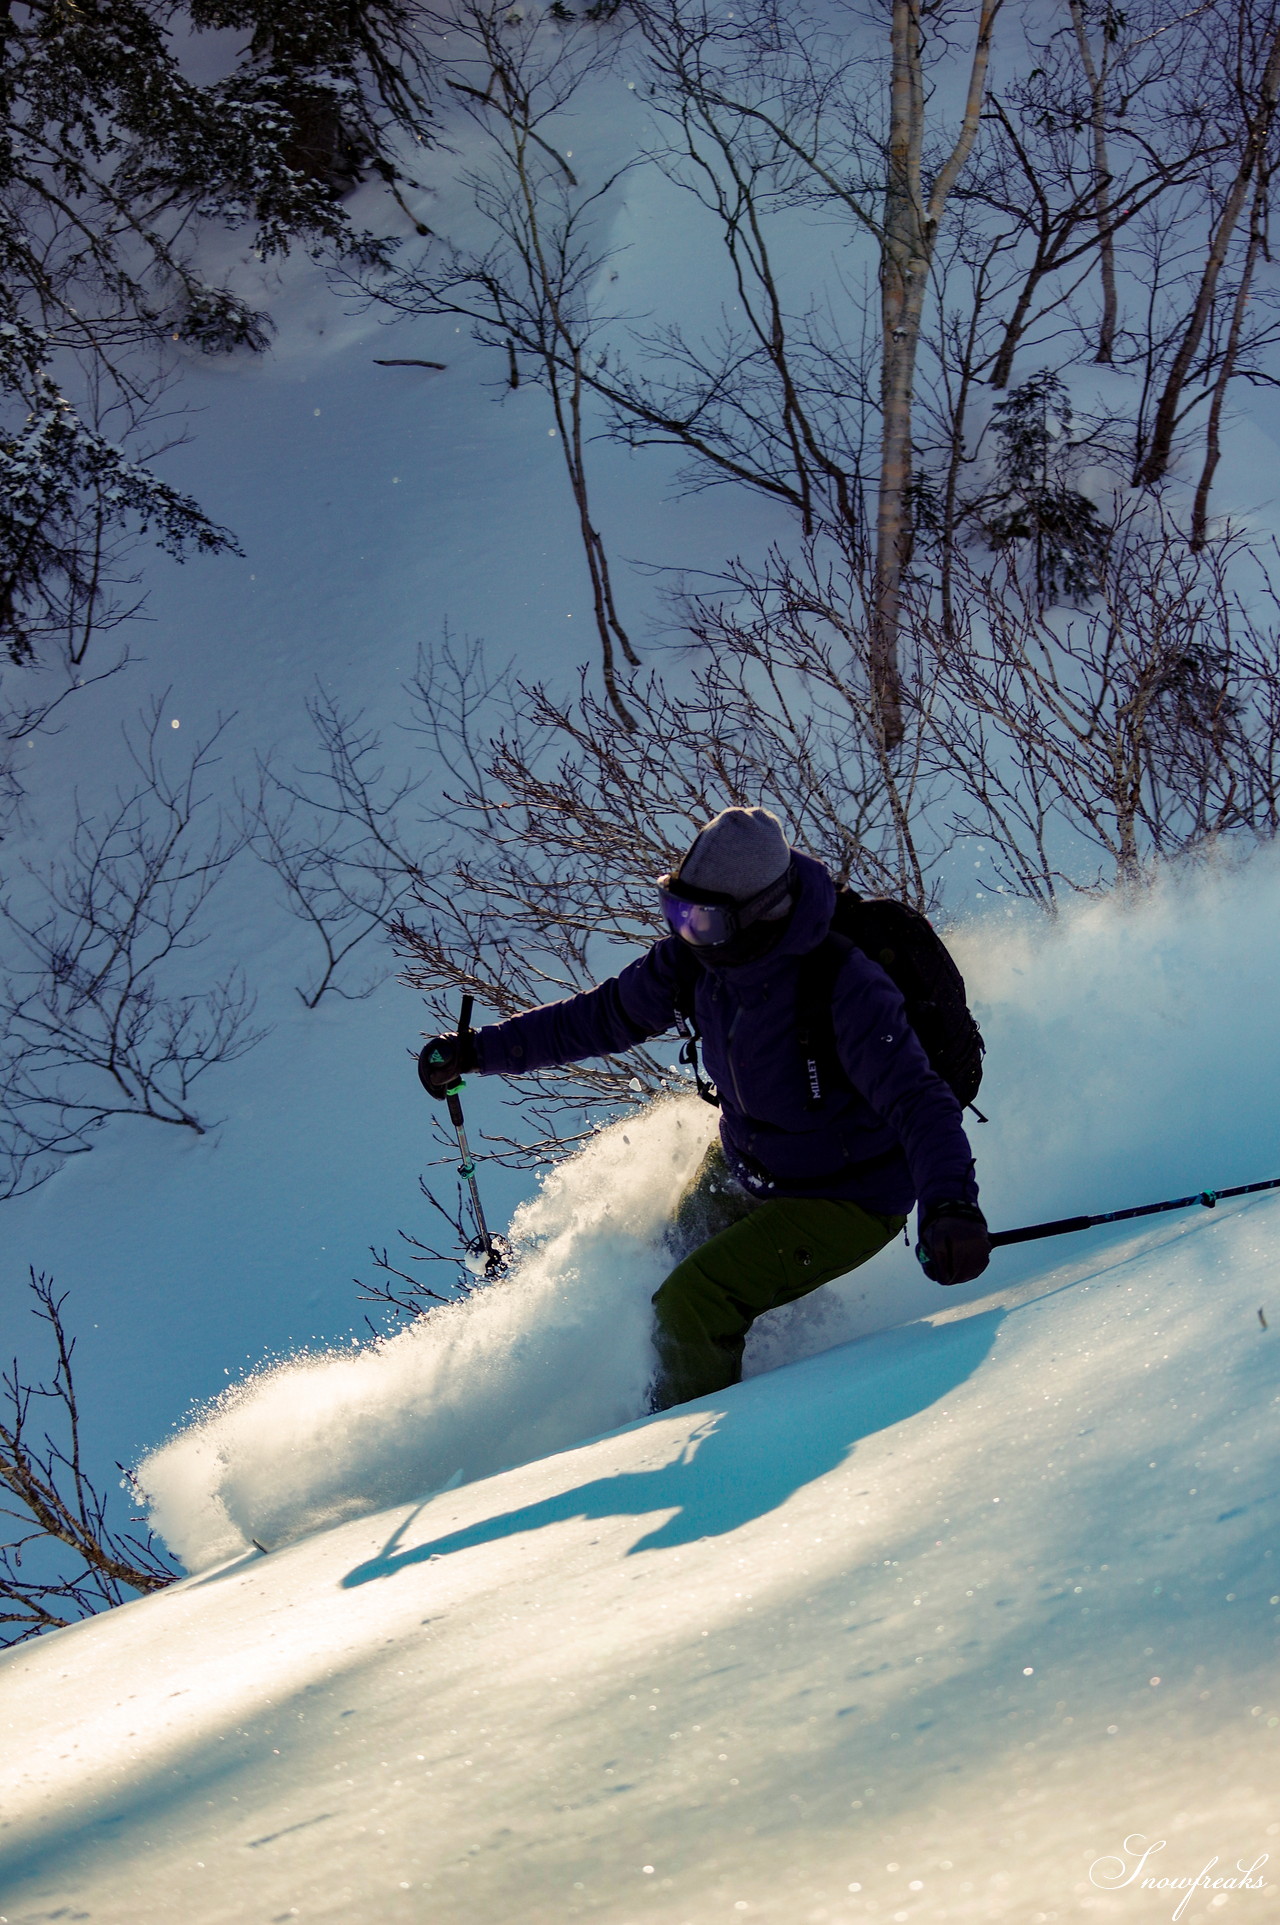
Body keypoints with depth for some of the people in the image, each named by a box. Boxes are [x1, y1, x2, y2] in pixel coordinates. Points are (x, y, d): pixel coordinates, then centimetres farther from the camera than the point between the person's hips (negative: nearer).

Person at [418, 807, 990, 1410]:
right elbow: (608, 1015, 1)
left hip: (846, 1200, -8)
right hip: (739, 1169, 8)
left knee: (692, 1304, -21)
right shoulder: (699, 953, -14)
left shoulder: (843, 988, -35)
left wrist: (950, 1204, -60)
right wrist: (478, 1050, 0)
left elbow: (918, 1103, -41)